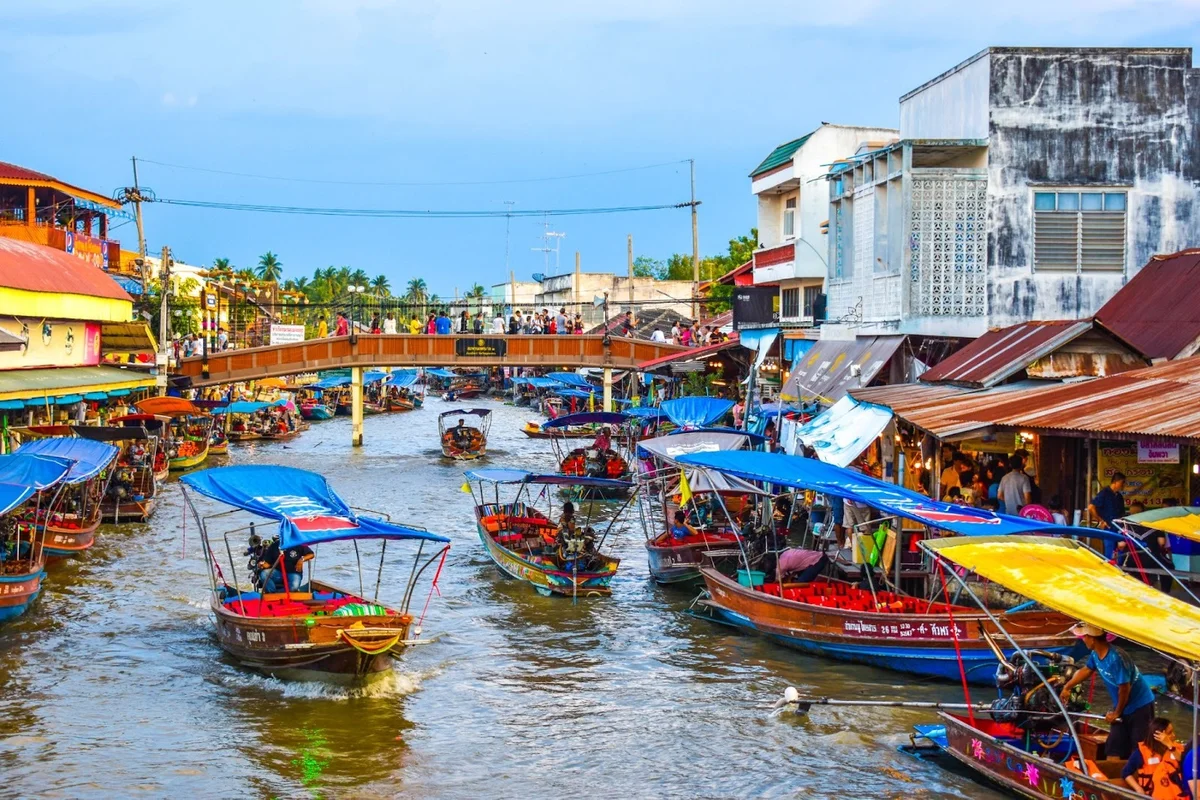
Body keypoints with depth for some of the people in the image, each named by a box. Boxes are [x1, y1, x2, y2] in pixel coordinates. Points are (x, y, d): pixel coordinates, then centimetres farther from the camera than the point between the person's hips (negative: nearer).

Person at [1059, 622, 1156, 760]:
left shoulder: (1116, 657, -31)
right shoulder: (1095, 655, -5)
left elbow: (1124, 688, -24)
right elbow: (1086, 670, 18)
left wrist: (1116, 713, -10)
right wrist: (1067, 687, 28)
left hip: (1140, 706, -8)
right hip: (1122, 707, 8)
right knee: (1114, 750, 11)